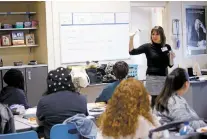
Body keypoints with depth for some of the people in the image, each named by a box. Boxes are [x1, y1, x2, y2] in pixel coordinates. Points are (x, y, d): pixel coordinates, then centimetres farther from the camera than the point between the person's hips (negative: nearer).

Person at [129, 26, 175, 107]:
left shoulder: (167, 47, 6)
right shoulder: (148, 47, 0)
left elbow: (170, 65, 10)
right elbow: (132, 52, -10)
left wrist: (172, 58, -9)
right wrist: (131, 38, -17)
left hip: (164, 77, 3)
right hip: (152, 78, -3)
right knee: (155, 100, -9)